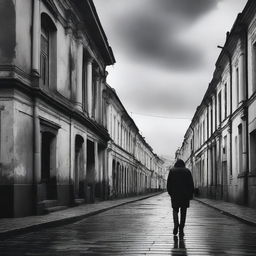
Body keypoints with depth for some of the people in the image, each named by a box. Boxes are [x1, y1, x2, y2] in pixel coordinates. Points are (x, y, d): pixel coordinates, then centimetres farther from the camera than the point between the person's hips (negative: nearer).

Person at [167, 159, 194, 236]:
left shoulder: (172, 171, 4)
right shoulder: (187, 171, 4)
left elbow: (169, 184, 2)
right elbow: (191, 184, 1)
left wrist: (170, 193, 11)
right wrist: (191, 194, 7)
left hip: (175, 195, 0)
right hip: (185, 195, 0)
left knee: (175, 210, 14)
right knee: (183, 212, 6)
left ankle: (176, 224, -9)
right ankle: (181, 230, 2)